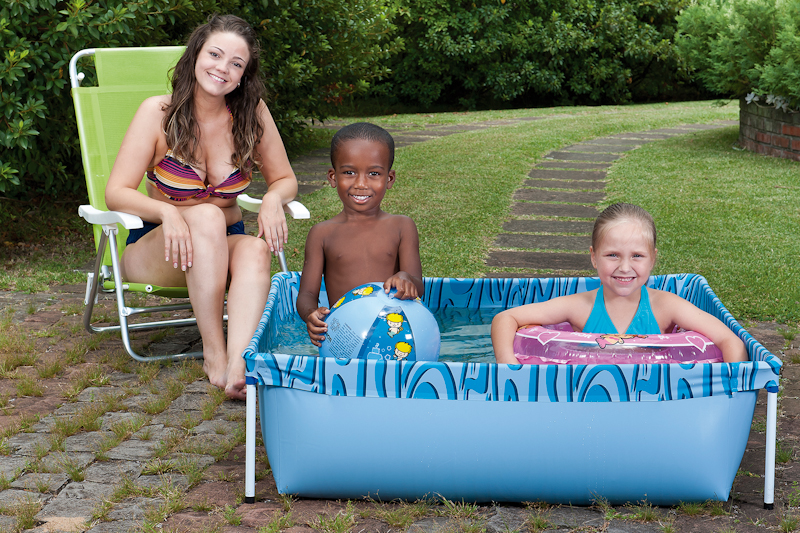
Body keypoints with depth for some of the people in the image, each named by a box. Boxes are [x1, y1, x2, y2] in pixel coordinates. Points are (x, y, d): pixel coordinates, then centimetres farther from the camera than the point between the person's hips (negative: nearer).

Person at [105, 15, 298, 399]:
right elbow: (116, 193, -14)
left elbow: (285, 179, 5)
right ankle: (214, 353, -33)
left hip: (221, 252, 2)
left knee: (255, 250, -33)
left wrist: (273, 198, -21)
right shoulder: (158, 112, -10)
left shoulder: (253, 113, -4)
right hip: (153, 250, -2)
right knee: (207, 216, -34)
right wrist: (167, 212, -34)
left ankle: (239, 363, -52)